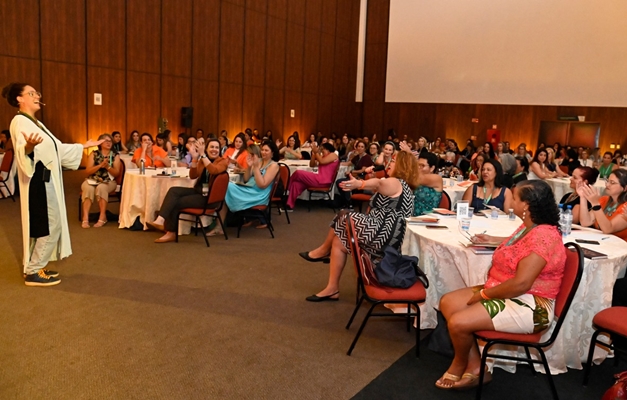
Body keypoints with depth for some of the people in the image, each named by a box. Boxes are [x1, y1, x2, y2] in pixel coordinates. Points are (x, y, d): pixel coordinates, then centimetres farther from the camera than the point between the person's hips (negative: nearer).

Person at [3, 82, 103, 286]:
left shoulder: (35, 123, 17)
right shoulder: (19, 122, -13)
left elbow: (58, 148, 24)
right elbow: (22, 152, -29)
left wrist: (83, 146, 31)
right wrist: (28, 146, -52)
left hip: (47, 181, 10)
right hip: (38, 181, -10)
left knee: (44, 226, 13)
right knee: (50, 226, -8)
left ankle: (34, 266, 21)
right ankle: (33, 272, 0)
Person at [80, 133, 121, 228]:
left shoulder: (115, 155, 7)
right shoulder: (94, 154, 6)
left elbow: (116, 173, -1)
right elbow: (87, 172, -2)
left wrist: (108, 167, -20)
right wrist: (100, 165, -17)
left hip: (108, 181, 0)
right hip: (92, 180, 1)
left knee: (101, 187, -35)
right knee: (89, 188, -34)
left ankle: (102, 217, -31)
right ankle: (85, 218, -37)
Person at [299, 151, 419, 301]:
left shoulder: (394, 182, -11)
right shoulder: (404, 186, 23)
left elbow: (379, 183, -34)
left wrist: (360, 184, -53)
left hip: (383, 234, -10)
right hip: (388, 235, 10)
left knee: (343, 218, -5)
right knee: (338, 241, 8)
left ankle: (324, 250, 17)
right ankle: (332, 289, 10)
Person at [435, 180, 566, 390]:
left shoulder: (542, 236, -25)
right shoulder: (529, 227, 7)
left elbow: (521, 284, -30)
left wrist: (484, 294, -19)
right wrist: (493, 240, 26)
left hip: (529, 306, -11)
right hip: (506, 294, 11)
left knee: (458, 323, -22)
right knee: (448, 302, 2)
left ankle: (459, 365, 13)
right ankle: (476, 367, 5)